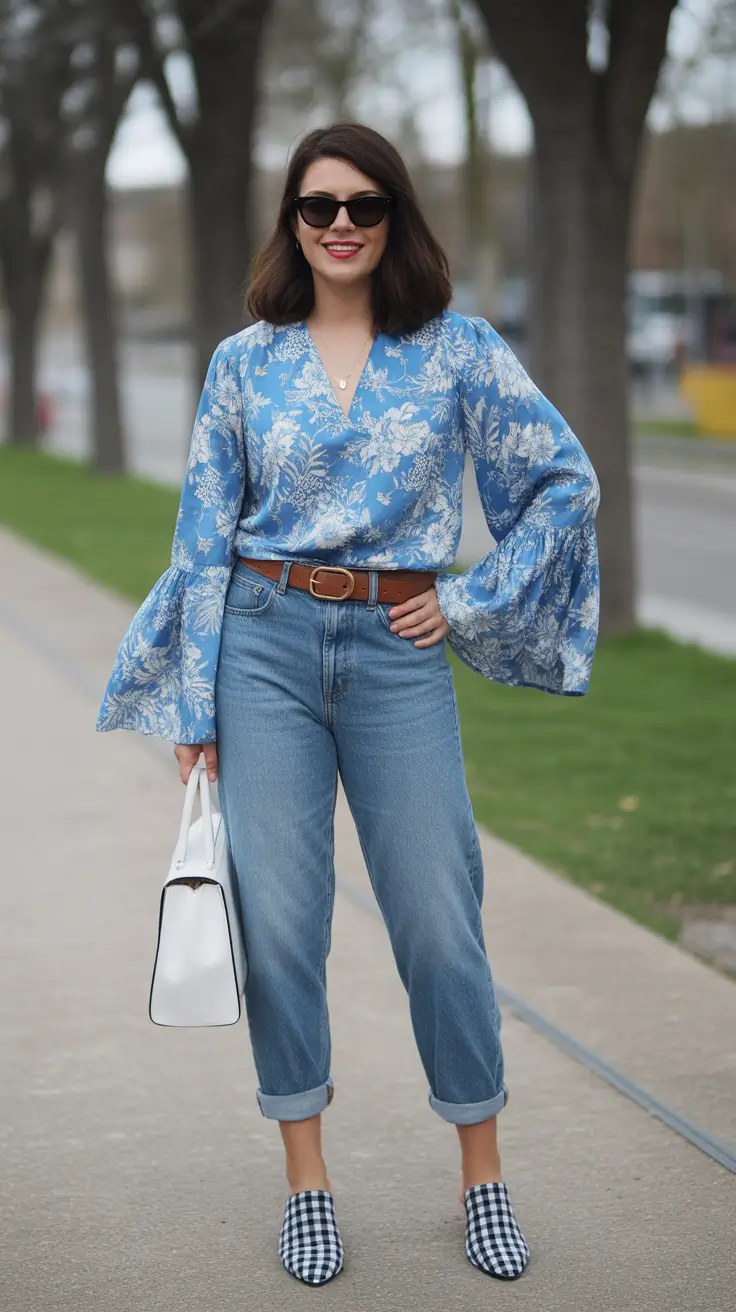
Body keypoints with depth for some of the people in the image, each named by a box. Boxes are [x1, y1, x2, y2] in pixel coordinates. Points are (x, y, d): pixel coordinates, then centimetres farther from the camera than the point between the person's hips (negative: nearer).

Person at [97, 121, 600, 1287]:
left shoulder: (458, 348, 1)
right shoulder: (246, 361, 4)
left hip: (398, 649, -1)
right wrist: (193, 707, 2)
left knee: (438, 919, 1)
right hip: (266, 645, 1)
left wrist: (473, 600, 0)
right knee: (277, 916, 2)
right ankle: (307, 1181, 15)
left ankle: (483, 1173, 18)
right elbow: (206, 536, 5)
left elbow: (566, 481, 5)